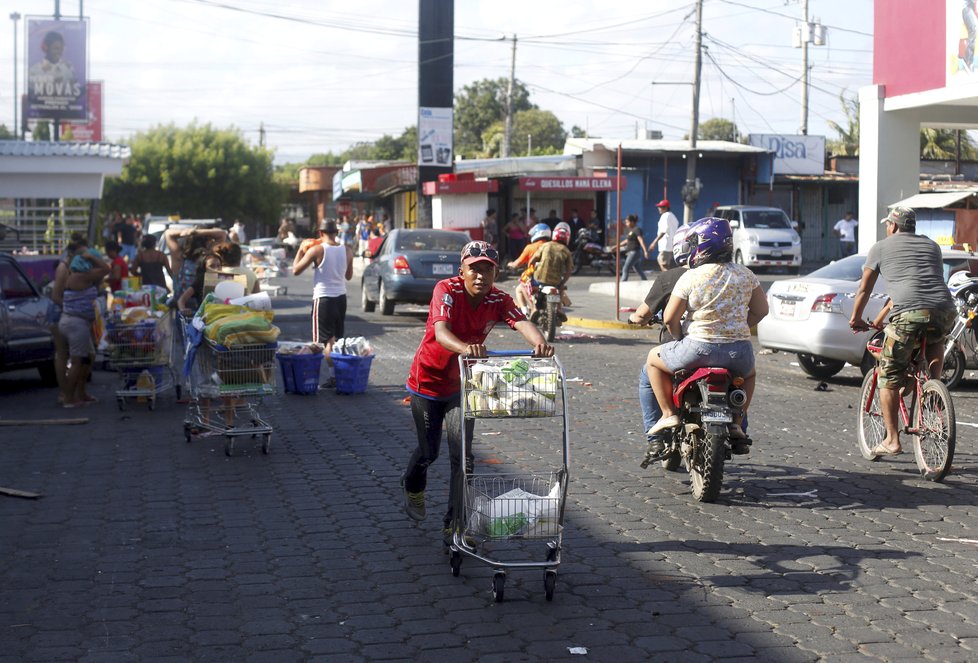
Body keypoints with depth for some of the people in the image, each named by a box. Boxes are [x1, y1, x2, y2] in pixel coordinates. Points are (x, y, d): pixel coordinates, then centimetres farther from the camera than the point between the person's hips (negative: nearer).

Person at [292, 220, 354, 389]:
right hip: (341, 297, 5)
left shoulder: (316, 250, -14)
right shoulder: (347, 250, 0)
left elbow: (296, 270, -7)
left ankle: (333, 375, -7)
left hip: (323, 299, -5)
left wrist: (300, 251, 6)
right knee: (339, 338, 15)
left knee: (326, 339, -1)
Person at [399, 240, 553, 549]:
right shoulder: (446, 290, -25)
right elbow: (440, 331, -43)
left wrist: (540, 343, -58)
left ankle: (454, 526, 2)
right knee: (429, 450, 12)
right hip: (428, 380, -3)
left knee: (462, 454, -7)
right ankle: (412, 487, 47)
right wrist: (465, 348, -64)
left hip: (464, 383, 3)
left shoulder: (499, 300, -14)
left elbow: (522, 322, -34)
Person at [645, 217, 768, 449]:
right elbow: (761, 310, 12)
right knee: (749, 374, 38)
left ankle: (669, 413, 13)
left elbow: (670, 319, -6)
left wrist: (679, 337, 14)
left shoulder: (690, 278, -7)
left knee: (653, 359, 21)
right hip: (740, 351, 4)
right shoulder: (745, 275, 6)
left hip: (700, 349, -4)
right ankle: (737, 424, 23)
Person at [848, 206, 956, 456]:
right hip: (944, 311, 4)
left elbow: (864, 289, 21)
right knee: (935, 341, 39)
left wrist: (856, 318, 36)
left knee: (889, 378, 7)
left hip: (909, 314, -4)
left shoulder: (881, 247, 17)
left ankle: (892, 439, 5)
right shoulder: (931, 245, 28)